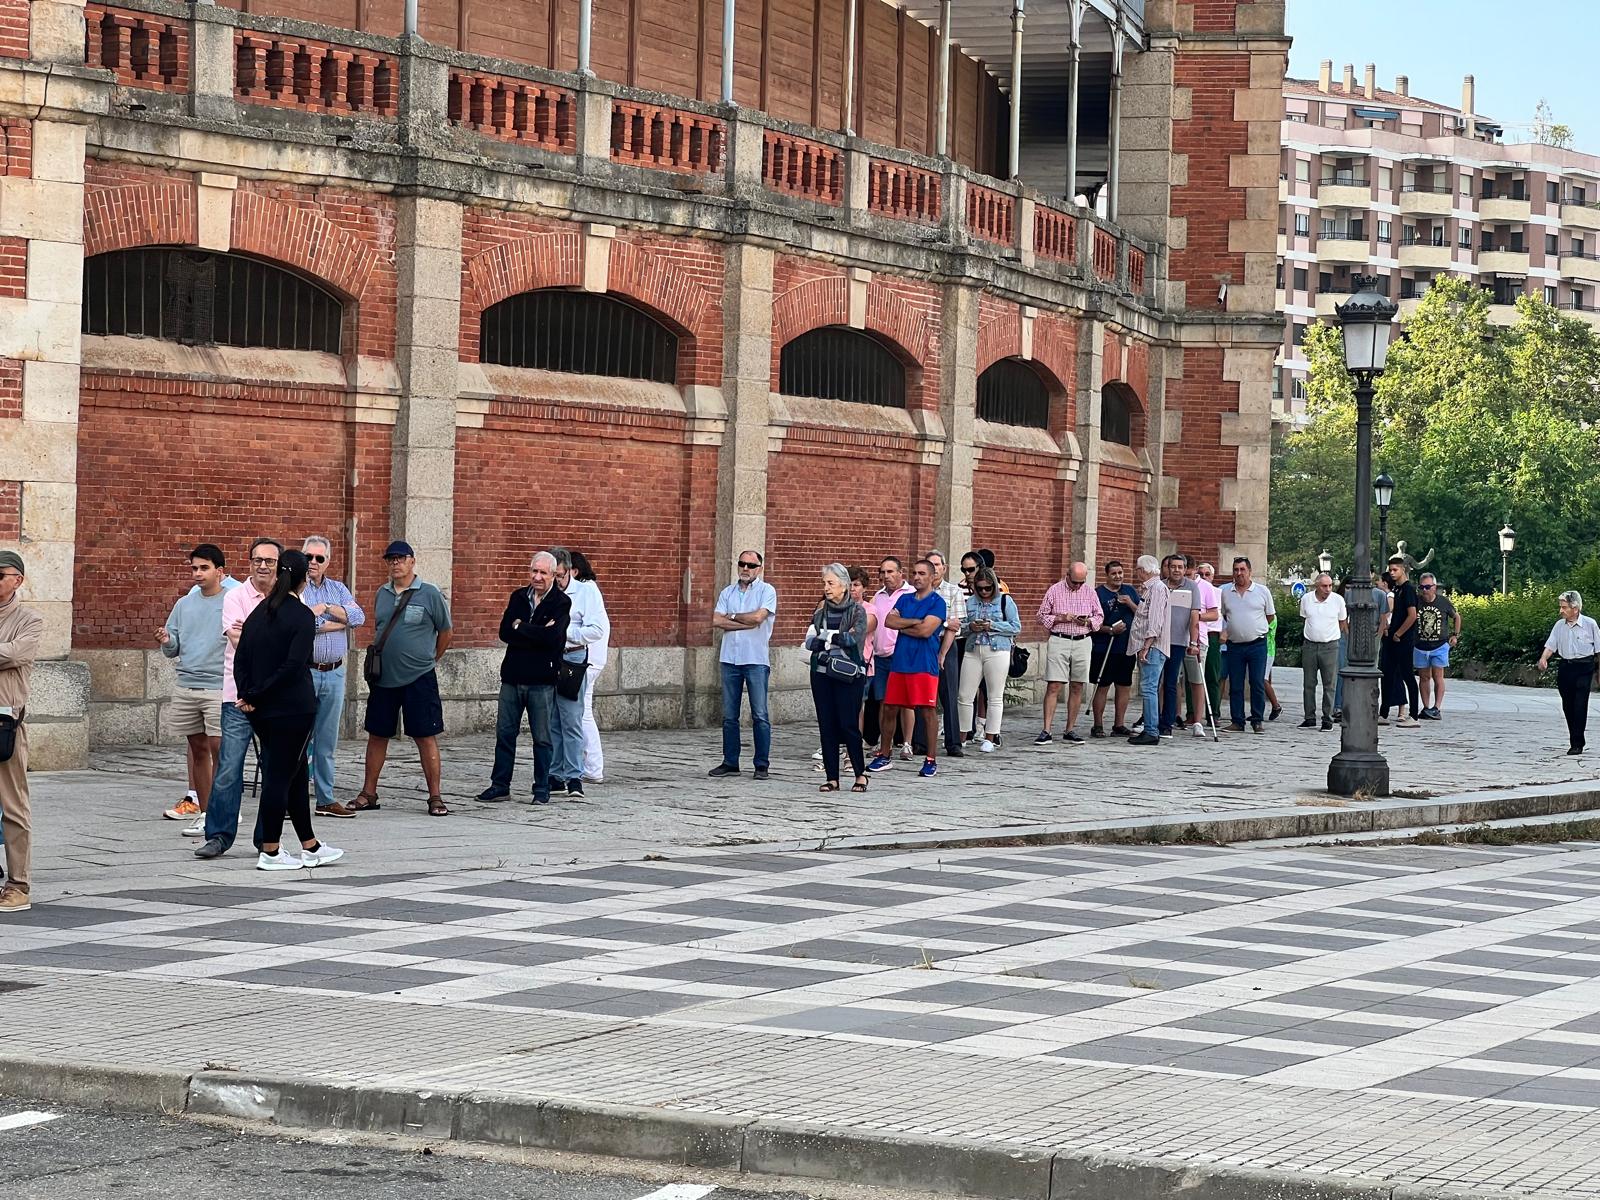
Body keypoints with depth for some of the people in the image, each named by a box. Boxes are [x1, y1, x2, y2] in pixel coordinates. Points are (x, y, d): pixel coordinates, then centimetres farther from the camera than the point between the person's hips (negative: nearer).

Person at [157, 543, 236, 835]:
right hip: (187, 685, 5)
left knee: (218, 747, -8)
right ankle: (203, 809, 16)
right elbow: (174, 649, 16)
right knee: (198, 747, 9)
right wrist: (166, 642, -6)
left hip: (220, 687, -5)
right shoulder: (185, 604, 13)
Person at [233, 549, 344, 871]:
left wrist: (247, 694, -2)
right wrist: (259, 695, -12)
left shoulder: (259, 612, 10)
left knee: (297, 775, 15)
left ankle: (310, 847, 20)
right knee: (281, 776, -2)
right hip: (293, 708, -7)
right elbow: (294, 664, -19)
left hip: (261, 711, 7)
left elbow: (241, 658, 5)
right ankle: (270, 853, 1)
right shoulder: (302, 615, -11)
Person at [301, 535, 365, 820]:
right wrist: (343, 621, -7)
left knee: (327, 740, 10)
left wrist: (326, 608, -13)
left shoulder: (338, 589, 14)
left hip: (334, 673, 5)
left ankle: (326, 799, 15)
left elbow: (359, 617, -1)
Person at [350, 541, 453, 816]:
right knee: (377, 735, 9)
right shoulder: (382, 594, 9)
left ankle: (435, 797, 3)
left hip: (419, 679, -5)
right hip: (384, 678, 5)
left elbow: (445, 631, 5)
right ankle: (368, 794, 17)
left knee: (426, 737, -2)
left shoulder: (429, 594, -5)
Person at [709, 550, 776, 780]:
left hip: (756, 660, -4)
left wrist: (732, 617, 0)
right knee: (729, 716, 6)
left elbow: (758, 617, -15)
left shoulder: (767, 591, 1)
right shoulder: (728, 592, 13)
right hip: (730, 658, 4)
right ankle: (730, 763, 12)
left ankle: (762, 765, 0)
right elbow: (716, 621, 1)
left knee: (760, 715, -4)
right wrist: (746, 623, -8)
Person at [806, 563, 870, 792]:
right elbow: (810, 642, 3)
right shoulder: (821, 610, 12)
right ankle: (831, 777, 8)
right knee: (826, 726, 3)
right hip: (822, 673, 5)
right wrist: (837, 639, -11)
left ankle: (860, 773, 7)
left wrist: (825, 636, -5)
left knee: (849, 724, -7)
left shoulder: (857, 609, -1)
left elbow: (854, 637, -14)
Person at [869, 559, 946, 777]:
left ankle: (931, 761, 0)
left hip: (924, 665, -6)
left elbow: (925, 630, -14)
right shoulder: (904, 600, 15)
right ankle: (884, 756, 18)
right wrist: (915, 622, -8)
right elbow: (889, 621, 1)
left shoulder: (937, 602, -3)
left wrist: (902, 626, -2)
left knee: (926, 712, -5)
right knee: (890, 709, 8)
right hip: (899, 661, 6)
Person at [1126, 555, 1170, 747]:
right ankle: (1149, 729, 14)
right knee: (1149, 690, 11)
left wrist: (1146, 647, -21)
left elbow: (1155, 621, -18)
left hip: (1152, 647, -11)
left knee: (1149, 689, -13)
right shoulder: (1149, 588, 21)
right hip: (1147, 647, 11)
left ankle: (1151, 733, -16)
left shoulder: (1157, 588, -10)